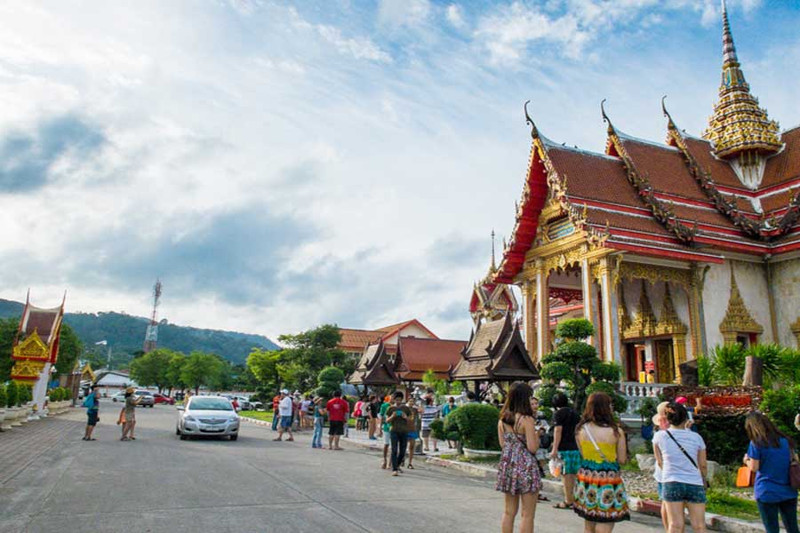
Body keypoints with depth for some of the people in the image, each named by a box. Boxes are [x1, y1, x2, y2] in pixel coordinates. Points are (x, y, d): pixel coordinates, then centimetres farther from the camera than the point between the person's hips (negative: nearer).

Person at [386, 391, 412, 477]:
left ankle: (397, 466, 30)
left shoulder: (406, 408, 8)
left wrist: (406, 417, -9)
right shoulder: (391, 408, 4)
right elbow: (387, 420, 6)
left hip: (404, 431, 2)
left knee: (402, 452, 7)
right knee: (394, 451, -8)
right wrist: (392, 416, -13)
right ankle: (394, 469, -5)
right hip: (394, 431, -2)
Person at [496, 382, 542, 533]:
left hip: (507, 465, 6)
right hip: (525, 467, -6)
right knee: (527, 515, 4)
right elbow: (532, 448, -15)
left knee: (509, 511, 16)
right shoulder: (527, 420, -15)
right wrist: (536, 434, 2)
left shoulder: (502, 419, 4)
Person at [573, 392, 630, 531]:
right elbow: (622, 459, -4)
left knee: (588, 525, 18)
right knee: (604, 527, 3)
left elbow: (582, 455, 7)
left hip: (586, 478, 5)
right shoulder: (616, 432, -13)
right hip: (607, 480, -4)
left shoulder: (580, 430, -2)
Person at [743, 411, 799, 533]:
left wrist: (747, 460, 9)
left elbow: (754, 468, -11)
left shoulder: (756, 443, -10)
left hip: (767, 492, -5)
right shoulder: (785, 440, 5)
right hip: (788, 492, 5)